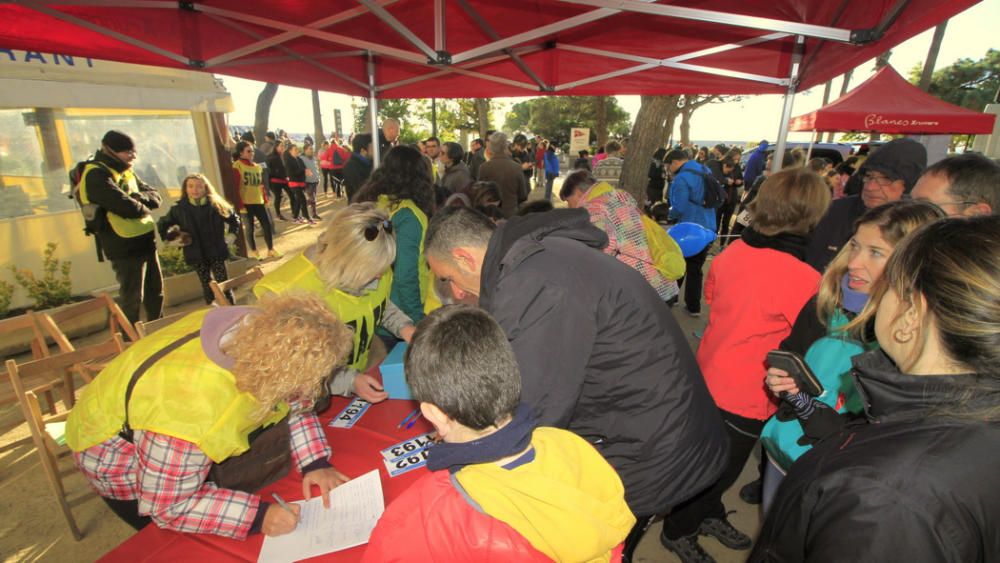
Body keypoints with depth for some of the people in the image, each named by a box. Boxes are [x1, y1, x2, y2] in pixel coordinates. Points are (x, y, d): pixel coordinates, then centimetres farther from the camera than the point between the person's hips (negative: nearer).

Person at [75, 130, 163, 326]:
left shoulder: (125, 172, 14)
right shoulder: (96, 175, -14)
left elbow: (155, 196, 9)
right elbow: (128, 207, -27)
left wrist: (140, 197, -12)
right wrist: (144, 208, -5)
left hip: (145, 241, 9)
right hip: (124, 246, -9)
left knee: (156, 290, 18)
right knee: (132, 298, 0)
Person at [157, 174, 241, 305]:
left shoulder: (216, 205, -4)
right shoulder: (179, 208, -2)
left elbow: (234, 218, 10)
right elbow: (162, 224, 12)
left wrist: (232, 235, 0)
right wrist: (170, 237, 0)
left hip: (217, 252, -1)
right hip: (196, 254, 1)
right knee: (207, 285, 8)